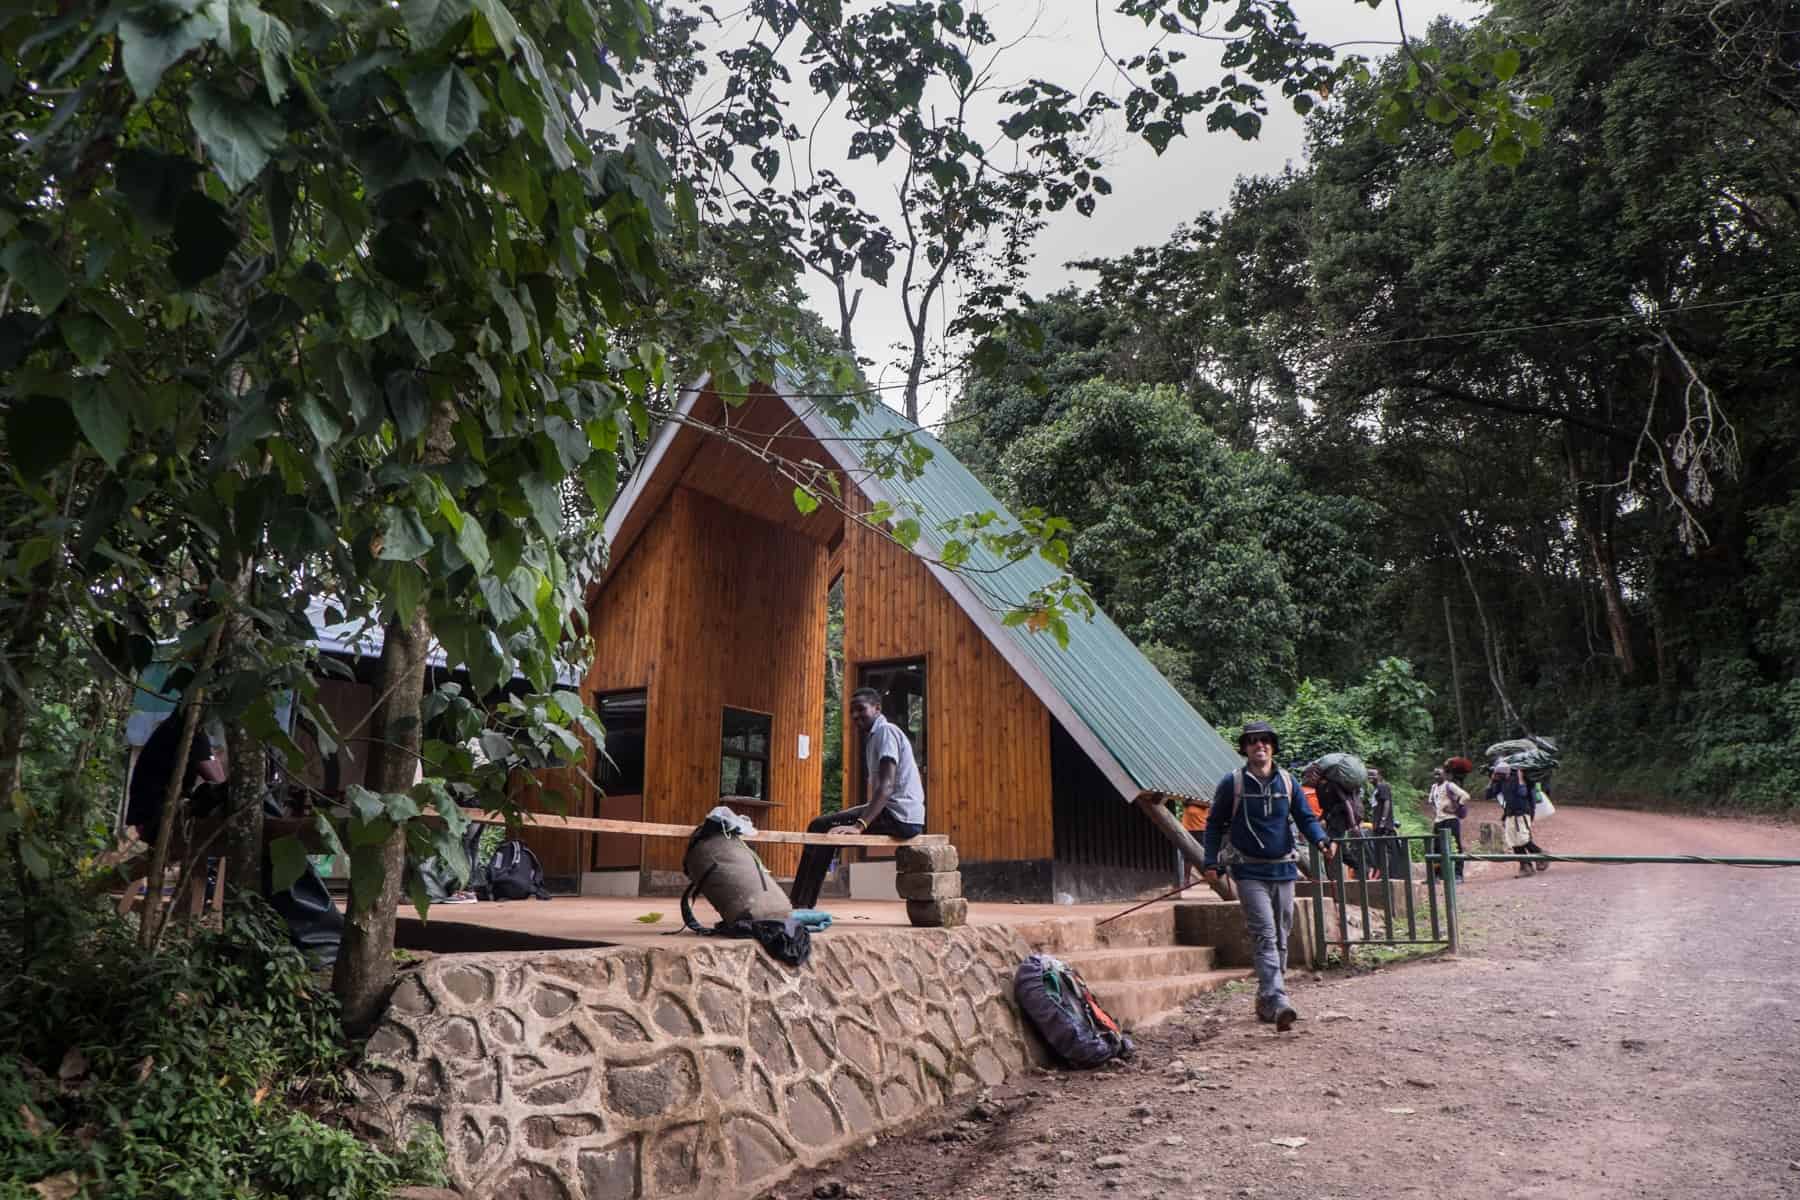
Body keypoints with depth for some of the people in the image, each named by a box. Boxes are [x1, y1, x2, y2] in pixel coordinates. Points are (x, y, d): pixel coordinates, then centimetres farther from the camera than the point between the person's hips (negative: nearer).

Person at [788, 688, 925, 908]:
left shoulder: (885, 731, -10)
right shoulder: (874, 736, 21)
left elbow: (887, 786, -23)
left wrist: (859, 825, -32)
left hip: (900, 816, -10)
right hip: (895, 814, 10)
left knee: (821, 827, -11)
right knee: (825, 823, 15)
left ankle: (801, 904, -7)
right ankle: (802, 902, 11)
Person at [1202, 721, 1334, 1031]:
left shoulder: (1287, 782, 8)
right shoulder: (1232, 783, -2)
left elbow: (1305, 817, 8)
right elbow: (1214, 824, 3)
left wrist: (1321, 839, -12)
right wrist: (1211, 863, -4)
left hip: (1283, 869, 5)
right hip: (1249, 872, -4)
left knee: (1280, 939, 12)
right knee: (1265, 936, -15)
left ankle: (1265, 1002, 25)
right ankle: (1278, 1002, -23)